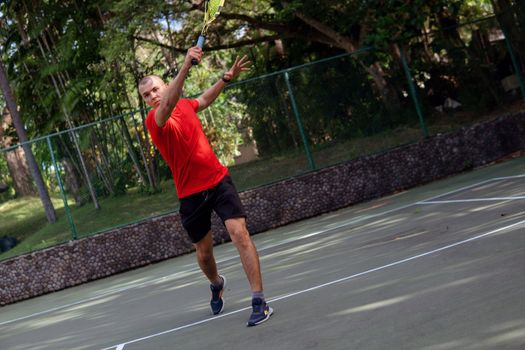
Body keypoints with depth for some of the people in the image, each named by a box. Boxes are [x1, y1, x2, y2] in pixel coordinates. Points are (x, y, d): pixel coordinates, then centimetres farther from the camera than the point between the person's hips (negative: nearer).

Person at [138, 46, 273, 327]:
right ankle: (216, 284, 45)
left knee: (239, 233, -16)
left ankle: (259, 301, -15)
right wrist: (186, 66, -49)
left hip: (218, 180, 2)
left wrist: (226, 77, 19)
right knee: (203, 251, 11)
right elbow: (168, 105, -36)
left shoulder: (185, 105, 5)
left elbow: (205, 99, 30)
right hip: (191, 193, -2)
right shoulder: (154, 121, -12)